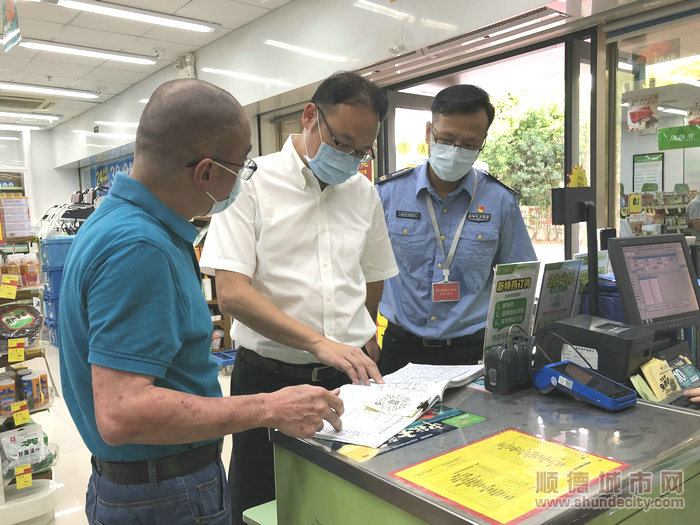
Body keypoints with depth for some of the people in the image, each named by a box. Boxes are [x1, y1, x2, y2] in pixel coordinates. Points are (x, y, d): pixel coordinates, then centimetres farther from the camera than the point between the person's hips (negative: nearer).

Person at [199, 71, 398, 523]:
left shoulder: (365, 194, 9)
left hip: (348, 378, 4)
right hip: (269, 379, -4)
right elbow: (232, 292, -16)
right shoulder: (253, 183, -7)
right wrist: (318, 342, -24)